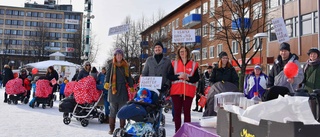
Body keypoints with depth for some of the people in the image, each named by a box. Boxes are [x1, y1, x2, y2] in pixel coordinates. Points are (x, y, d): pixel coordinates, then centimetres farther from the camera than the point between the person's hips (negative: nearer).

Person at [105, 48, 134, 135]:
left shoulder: (126, 66, 11)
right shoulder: (111, 65, 7)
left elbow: (129, 77, 13)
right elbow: (108, 75, 3)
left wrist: (131, 87, 6)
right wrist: (107, 83, -14)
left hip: (123, 90, 1)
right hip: (113, 89, -1)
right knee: (113, 111, 3)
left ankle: (122, 128, 10)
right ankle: (112, 129, 10)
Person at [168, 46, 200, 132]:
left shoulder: (193, 64, 7)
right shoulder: (174, 63, 9)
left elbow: (197, 78, 3)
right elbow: (169, 76, 3)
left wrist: (188, 78, -14)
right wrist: (178, 76, -13)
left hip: (188, 92, -1)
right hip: (176, 91, 1)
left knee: (187, 112, 0)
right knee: (177, 112, 4)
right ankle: (177, 131, 11)